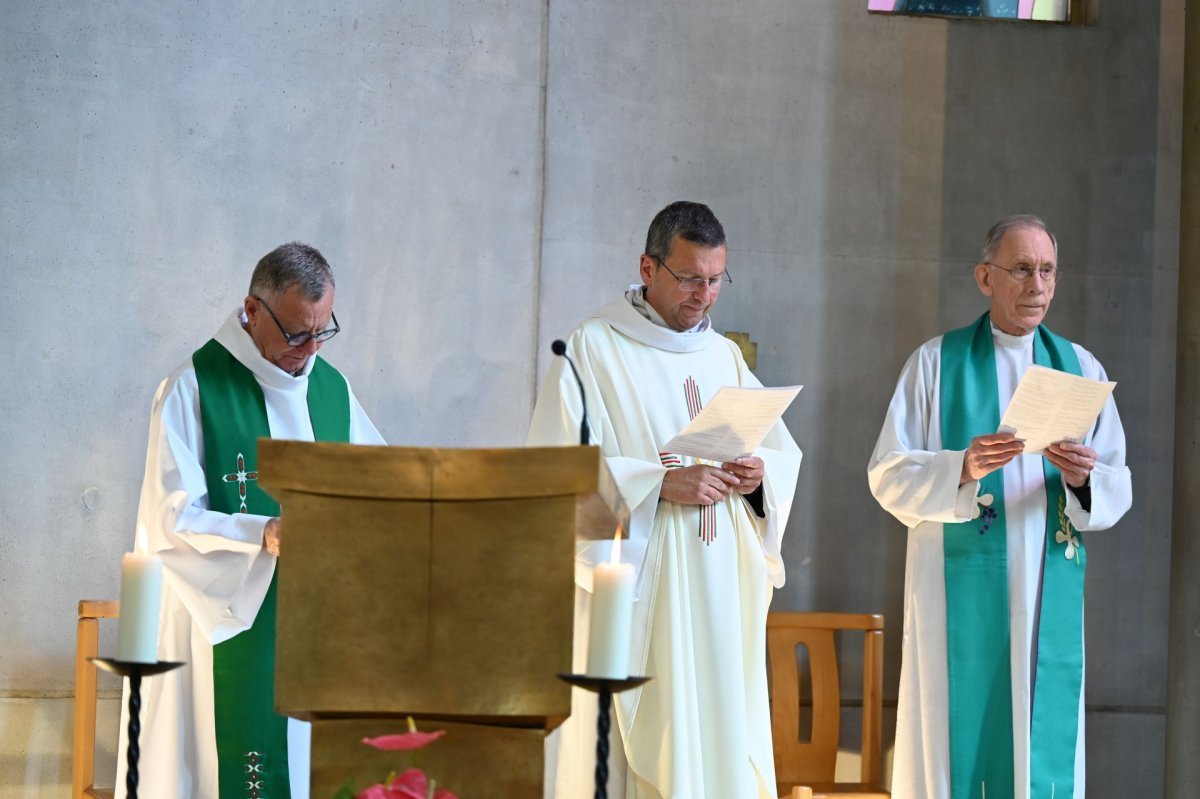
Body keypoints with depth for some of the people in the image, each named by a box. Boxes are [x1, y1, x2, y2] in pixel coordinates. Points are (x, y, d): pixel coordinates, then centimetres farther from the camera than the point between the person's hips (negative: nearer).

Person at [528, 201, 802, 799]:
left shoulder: (724, 355, 16)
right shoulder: (592, 349, -2)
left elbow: (785, 452, 18)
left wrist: (759, 472, -5)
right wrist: (659, 484, -18)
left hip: (724, 587, 5)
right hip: (637, 586, -5)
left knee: (726, 746, 3)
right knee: (640, 744, -7)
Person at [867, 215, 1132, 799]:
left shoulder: (1082, 369, 11)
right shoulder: (936, 363, 4)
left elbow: (1118, 489, 6)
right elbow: (888, 476, -3)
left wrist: (1083, 478, -16)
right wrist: (961, 469, -21)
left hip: (1049, 596, 3)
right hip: (961, 591, -2)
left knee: (1046, 740, 1)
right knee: (959, 739, -4)